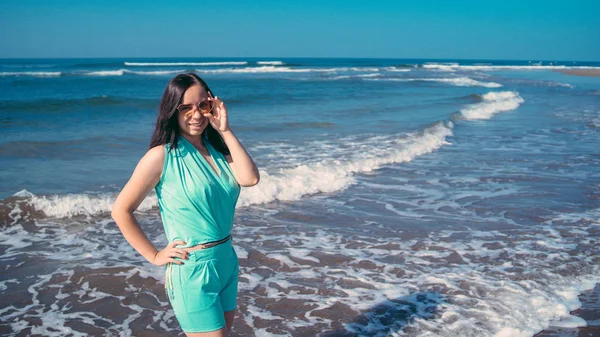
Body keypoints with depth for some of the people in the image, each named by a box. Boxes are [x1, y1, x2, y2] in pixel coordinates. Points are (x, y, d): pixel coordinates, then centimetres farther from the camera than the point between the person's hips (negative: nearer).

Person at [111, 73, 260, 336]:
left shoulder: (216, 147, 5)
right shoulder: (161, 156, -13)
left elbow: (250, 178, -12)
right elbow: (121, 210, -9)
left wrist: (225, 130, -12)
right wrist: (154, 256, -7)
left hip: (227, 262, 7)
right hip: (192, 270, -7)